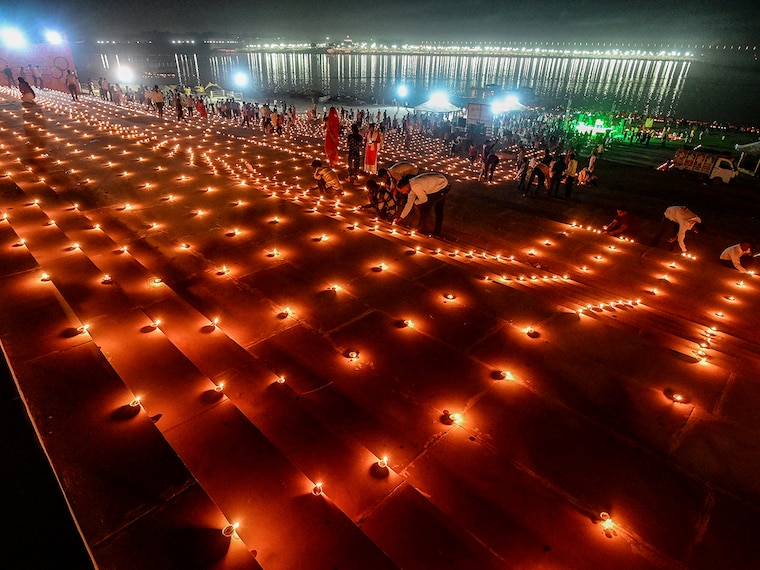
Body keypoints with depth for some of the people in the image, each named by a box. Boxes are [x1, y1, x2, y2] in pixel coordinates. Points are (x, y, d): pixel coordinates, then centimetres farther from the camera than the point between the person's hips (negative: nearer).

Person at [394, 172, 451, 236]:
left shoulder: (415, 186, -28)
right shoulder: (410, 186, 2)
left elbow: (424, 199, -16)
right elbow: (409, 203, 8)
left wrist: (415, 202, 4)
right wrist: (401, 217, 9)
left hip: (443, 187, -9)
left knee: (424, 207, -4)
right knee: (438, 210, 22)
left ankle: (422, 230, 12)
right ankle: (437, 233, 37)